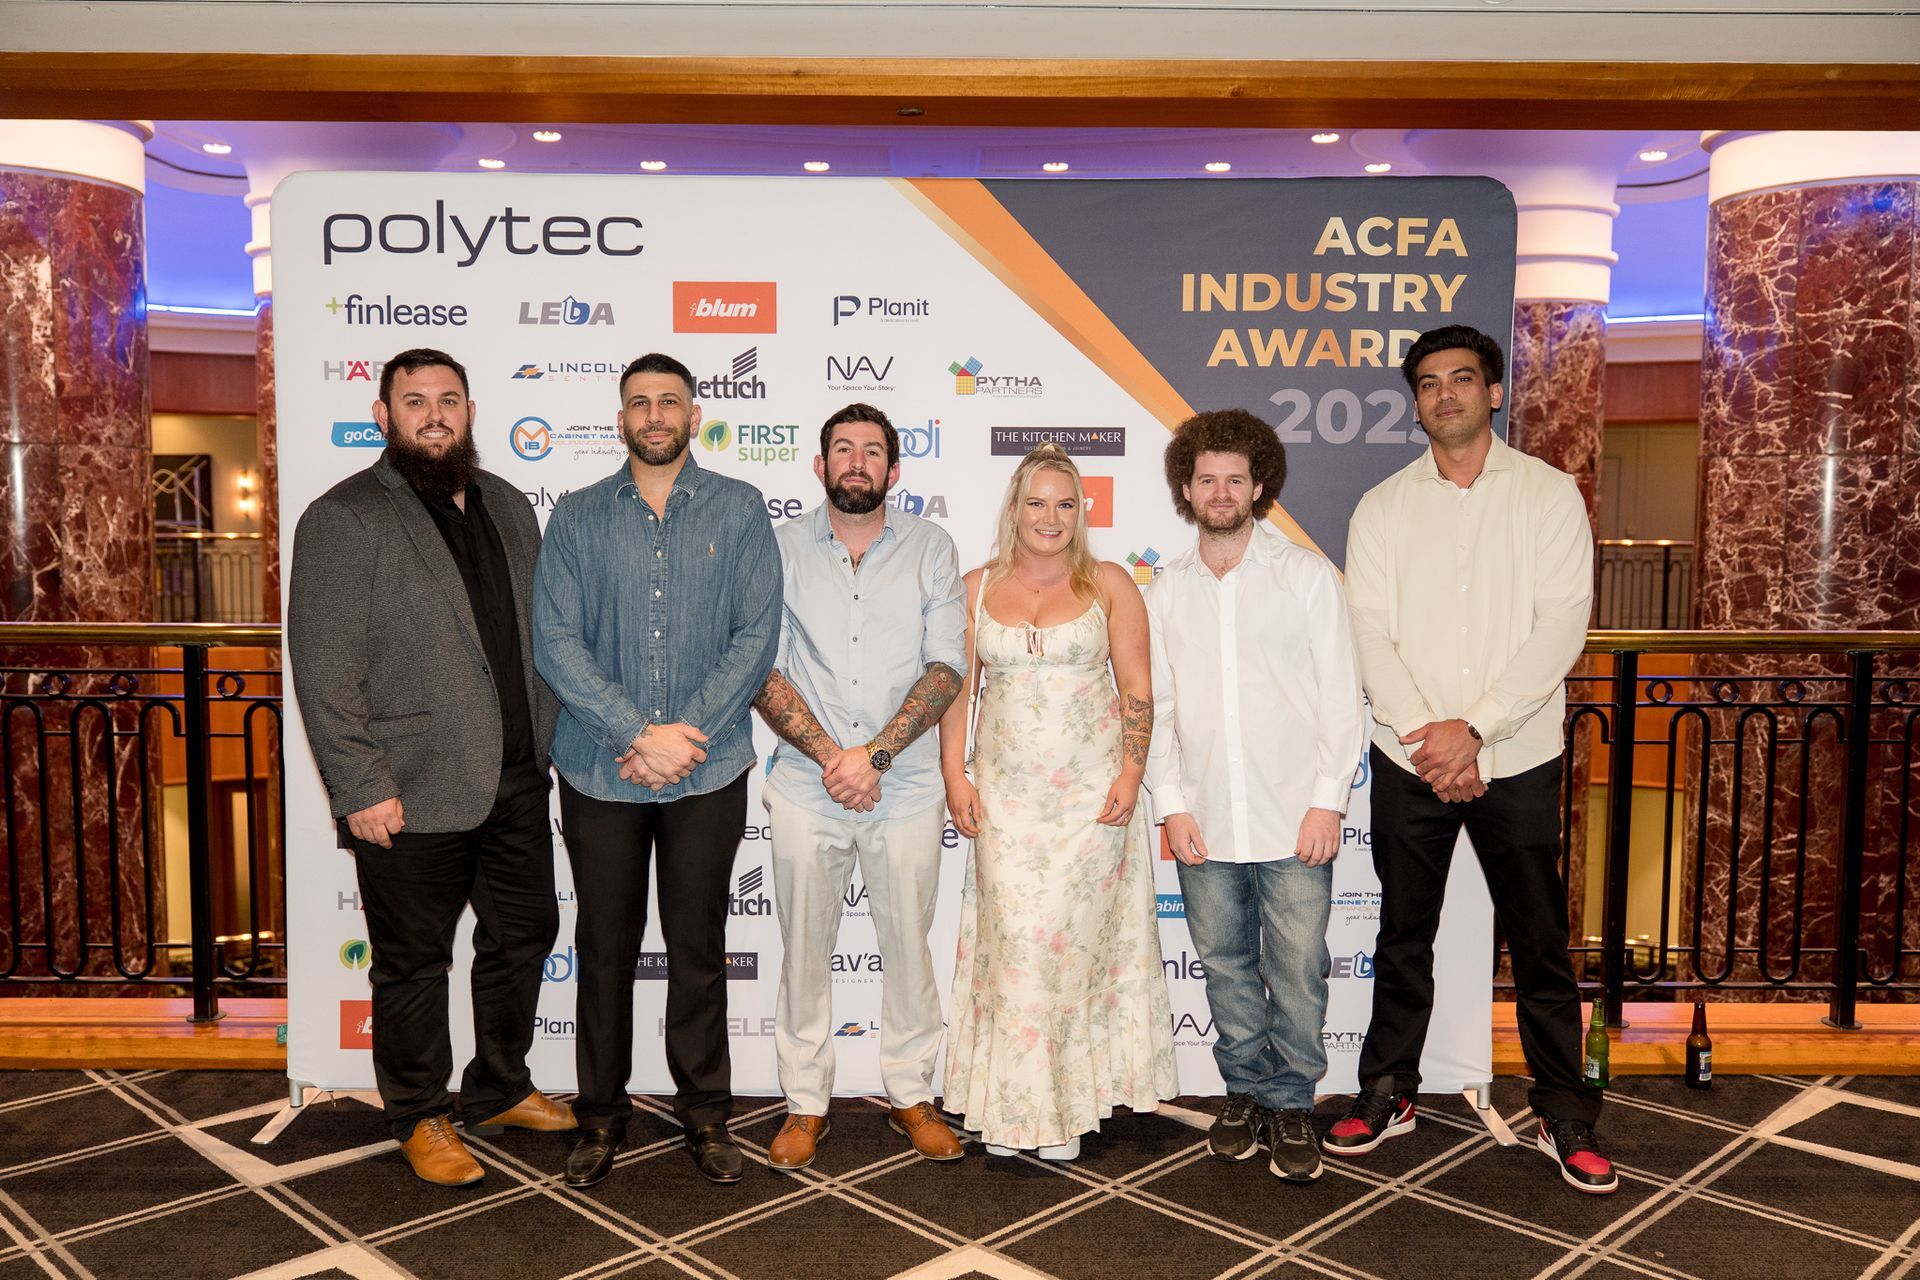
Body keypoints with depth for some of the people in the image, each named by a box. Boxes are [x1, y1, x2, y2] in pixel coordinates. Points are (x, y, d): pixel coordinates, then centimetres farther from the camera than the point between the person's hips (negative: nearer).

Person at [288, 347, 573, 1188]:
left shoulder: (506, 507, 11)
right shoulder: (345, 519, -10)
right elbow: (323, 666, -14)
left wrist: (548, 742, 13)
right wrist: (361, 787, -17)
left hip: (516, 780, 7)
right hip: (413, 795, -6)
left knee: (524, 933, 17)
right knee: (413, 963, 9)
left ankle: (499, 1089, 37)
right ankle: (420, 1117, 29)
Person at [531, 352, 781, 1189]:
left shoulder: (739, 510, 2)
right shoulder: (577, 517, 3)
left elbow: (757, 634, -5)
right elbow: (554, 642, -6)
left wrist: (684, 732, -14)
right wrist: (641, 734, -15)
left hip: (708, 772, 0)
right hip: (600, 771, 1)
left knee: (699, 947, 10)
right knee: (606, 947, 10)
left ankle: (705, 1112, 25)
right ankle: (601, 1116, 26)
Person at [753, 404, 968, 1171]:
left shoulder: (930, 549, 4)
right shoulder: (782, 549, 4)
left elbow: (946, 666, -4)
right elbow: (761, 669, -2)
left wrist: (874, 754, -14)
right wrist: (829, 756, -13)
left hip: (905, 786, 0)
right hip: (806, 786, 0)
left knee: (908, 945, 9)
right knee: (804, 949, 8)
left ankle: (911, 1093, 26)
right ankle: (805, 1101, 23)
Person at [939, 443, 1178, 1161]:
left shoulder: (1109, 586, 5)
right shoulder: (977, 589, 9)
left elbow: (1137, 690, 3)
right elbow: (955, 689, 9)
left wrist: (1131, 772, -7)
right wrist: (954, 776, 1)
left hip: (1092, 795, -1)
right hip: (1006, 797, 1)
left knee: (1072, 940, 0)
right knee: (1014, 941, -4)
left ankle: (1061, 1105, 15)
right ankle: (1012, 1110, 9)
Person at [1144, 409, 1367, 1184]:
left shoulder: (1306, 575, 2)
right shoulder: (1165, 591, 10)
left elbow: (1342, 696, -1)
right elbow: (1157, 707, 9)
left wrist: (1327, 800, -8)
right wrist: (1172, 805, 0)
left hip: (1294, 820, -2)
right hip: (1204, 824, 3)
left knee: (1297, 970, 1)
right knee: (1225, 964, 11)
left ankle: (1290, 1105, 18)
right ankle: (1245, 1091, 28)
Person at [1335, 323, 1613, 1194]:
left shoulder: (1550, 495, 1)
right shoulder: (1382, 508, 5)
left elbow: (1561, 625, -8)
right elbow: (1369, 633, -2)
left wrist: (1474, 728, -16)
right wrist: (1426, 736, -14)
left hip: (1517, 760, -1)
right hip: (1409, 762, 2)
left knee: (1540, 945, 6)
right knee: (1403, 937, 11)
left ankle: (1564, 1117, 21)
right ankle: (1387, 1094, 25)